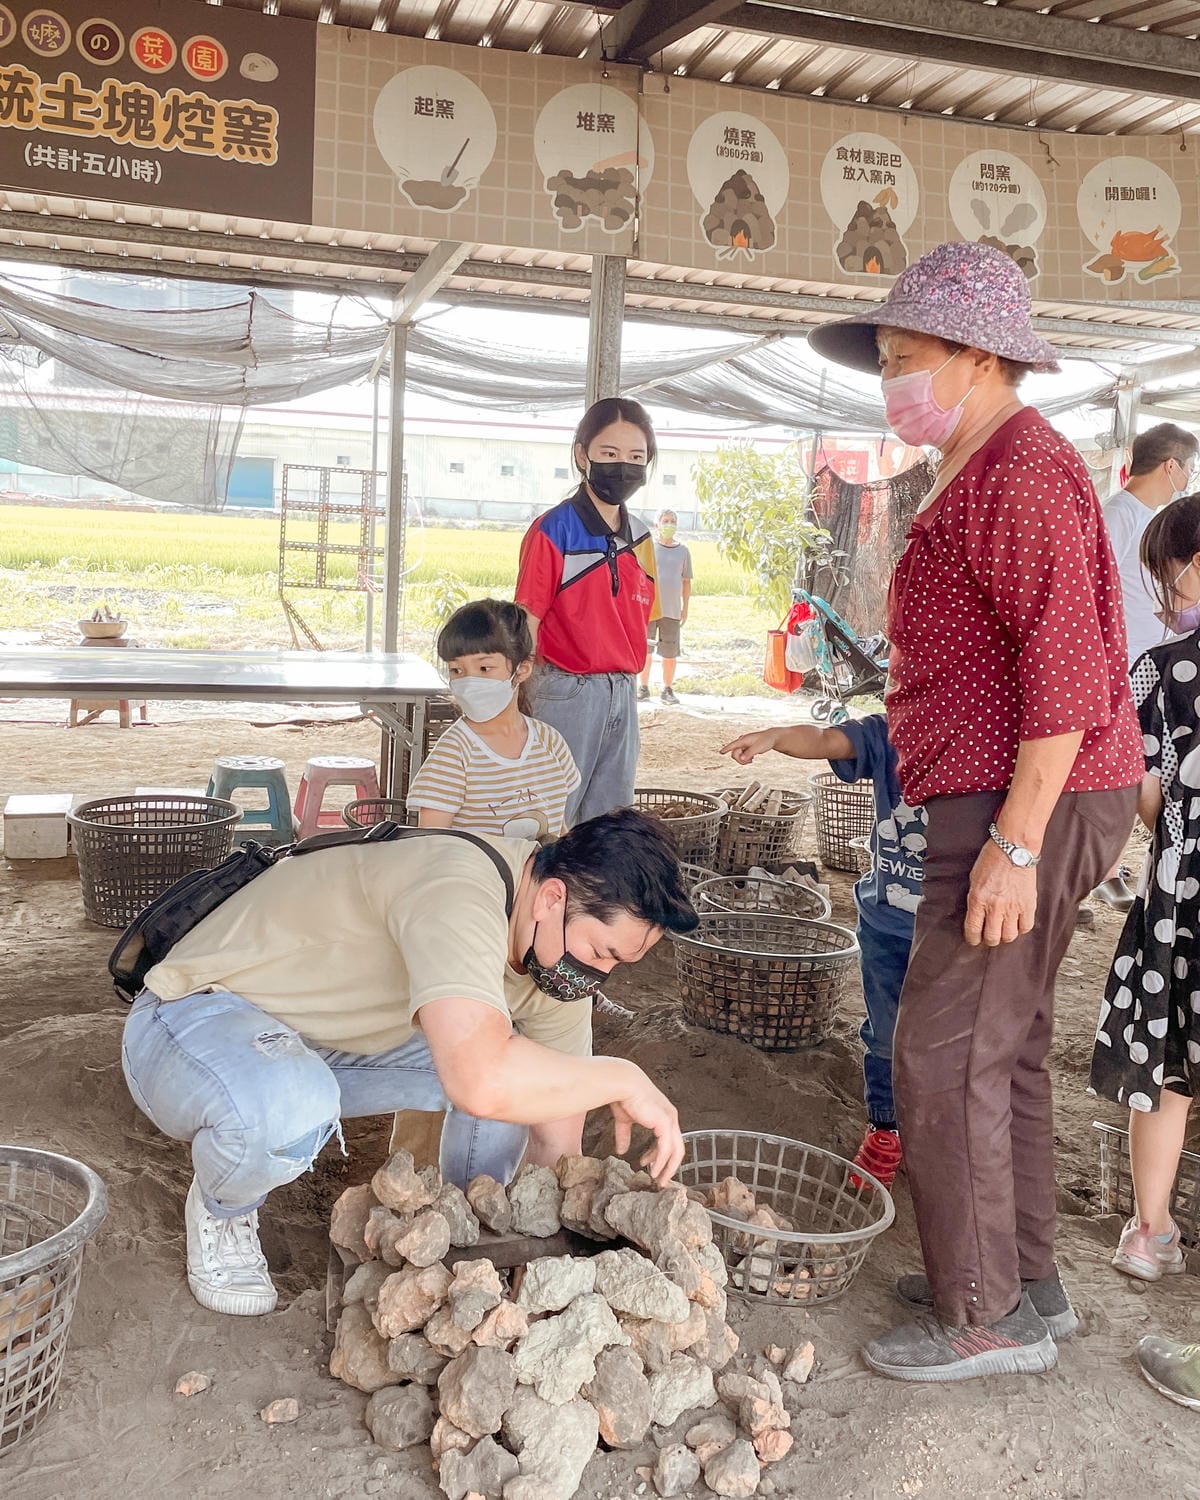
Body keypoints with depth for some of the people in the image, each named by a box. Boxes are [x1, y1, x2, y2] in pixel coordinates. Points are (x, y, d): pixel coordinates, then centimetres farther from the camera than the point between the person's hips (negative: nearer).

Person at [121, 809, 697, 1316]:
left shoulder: (561, 947, -5)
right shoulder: (458, 891, -33)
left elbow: (558, 1141, 1)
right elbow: (480, 1082, -49)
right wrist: (622, 1079, -33)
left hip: (327, 1046, 7)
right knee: (291, 1109, -40)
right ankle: (220, 1211, -4)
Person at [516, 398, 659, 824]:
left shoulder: (641, 537, 9)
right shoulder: (553, 531, -11)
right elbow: (526, 624, -11)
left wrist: (626, 678, 12)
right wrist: (526, 700, -13)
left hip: (623, 692, 7)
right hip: (568, 690, -6)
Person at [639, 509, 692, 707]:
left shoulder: (683, 551, 9)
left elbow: (686, 582, 12)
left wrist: (685, 608, 9)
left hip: (672, 609, 1)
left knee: (670, 652, 2)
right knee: (645, 650, 3)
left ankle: (668, 689, 12)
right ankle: (644, 688, 13)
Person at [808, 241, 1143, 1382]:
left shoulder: (1023, 473, -15)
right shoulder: (983, 478, 19)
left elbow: (1067, 667, -23)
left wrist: (1013, 842, -24)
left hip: (1023, 813, -11)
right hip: (1001, 811, 11)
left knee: (945, 1057, -5)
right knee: (1003, 1050, 16)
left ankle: (987, 1317, 9)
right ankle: (1025, 1280, 29)